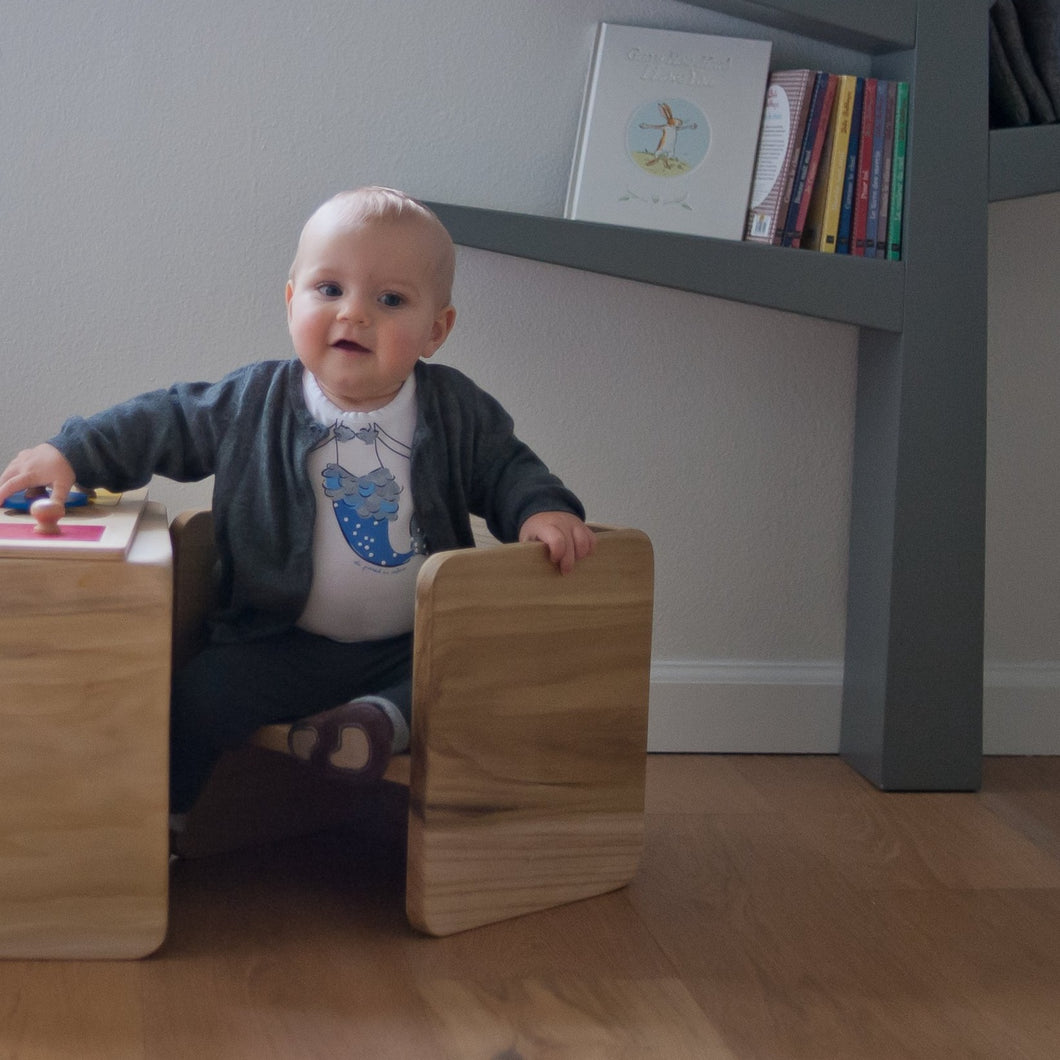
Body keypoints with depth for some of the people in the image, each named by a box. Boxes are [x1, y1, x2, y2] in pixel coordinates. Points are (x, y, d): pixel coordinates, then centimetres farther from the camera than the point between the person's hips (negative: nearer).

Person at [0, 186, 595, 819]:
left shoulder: (456, 410, -2)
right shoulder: (255, 403, -3)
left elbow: (505, 468, 7)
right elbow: (166, 423, 3)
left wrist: (542, 509, -14)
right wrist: (72, 453, -7)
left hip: (414, 647, 0)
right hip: (282, 646, 0)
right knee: (197, 700, -17)